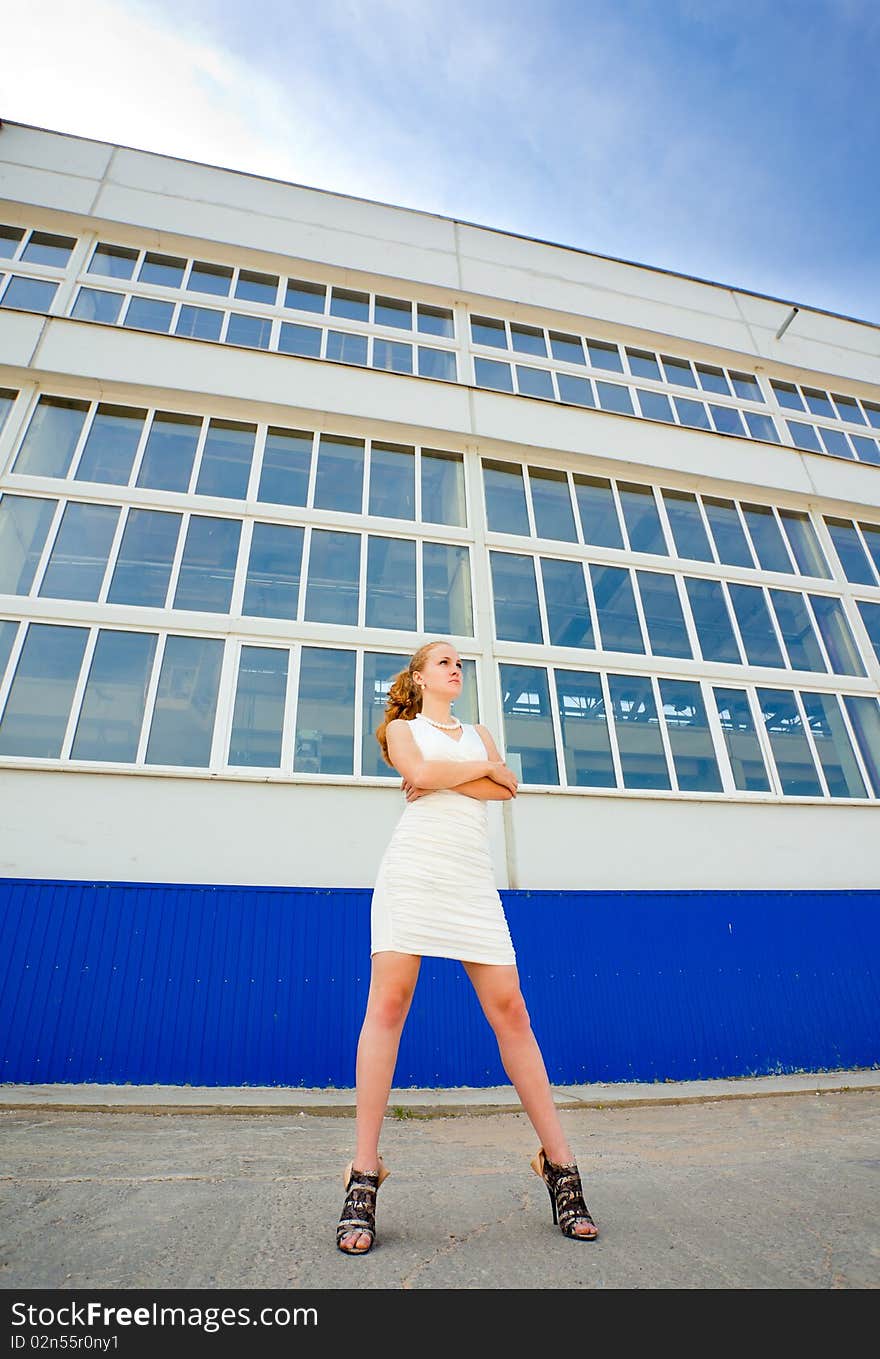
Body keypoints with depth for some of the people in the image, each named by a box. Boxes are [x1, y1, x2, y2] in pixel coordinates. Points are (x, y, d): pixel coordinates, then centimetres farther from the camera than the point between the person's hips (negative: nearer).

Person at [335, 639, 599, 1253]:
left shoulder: (479, 733, 26)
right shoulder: (401, 727, 17)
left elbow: (508, 788, 7)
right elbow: (421, 773, -6)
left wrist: (446, 777, -3)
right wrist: (480, 767, 6)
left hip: (473, 876, 3)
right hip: (415, 865, -3)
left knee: (510, 1010, -1)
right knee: (388, 1003, -9)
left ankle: (559, 1161, 9)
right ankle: (364, 1172, 0)